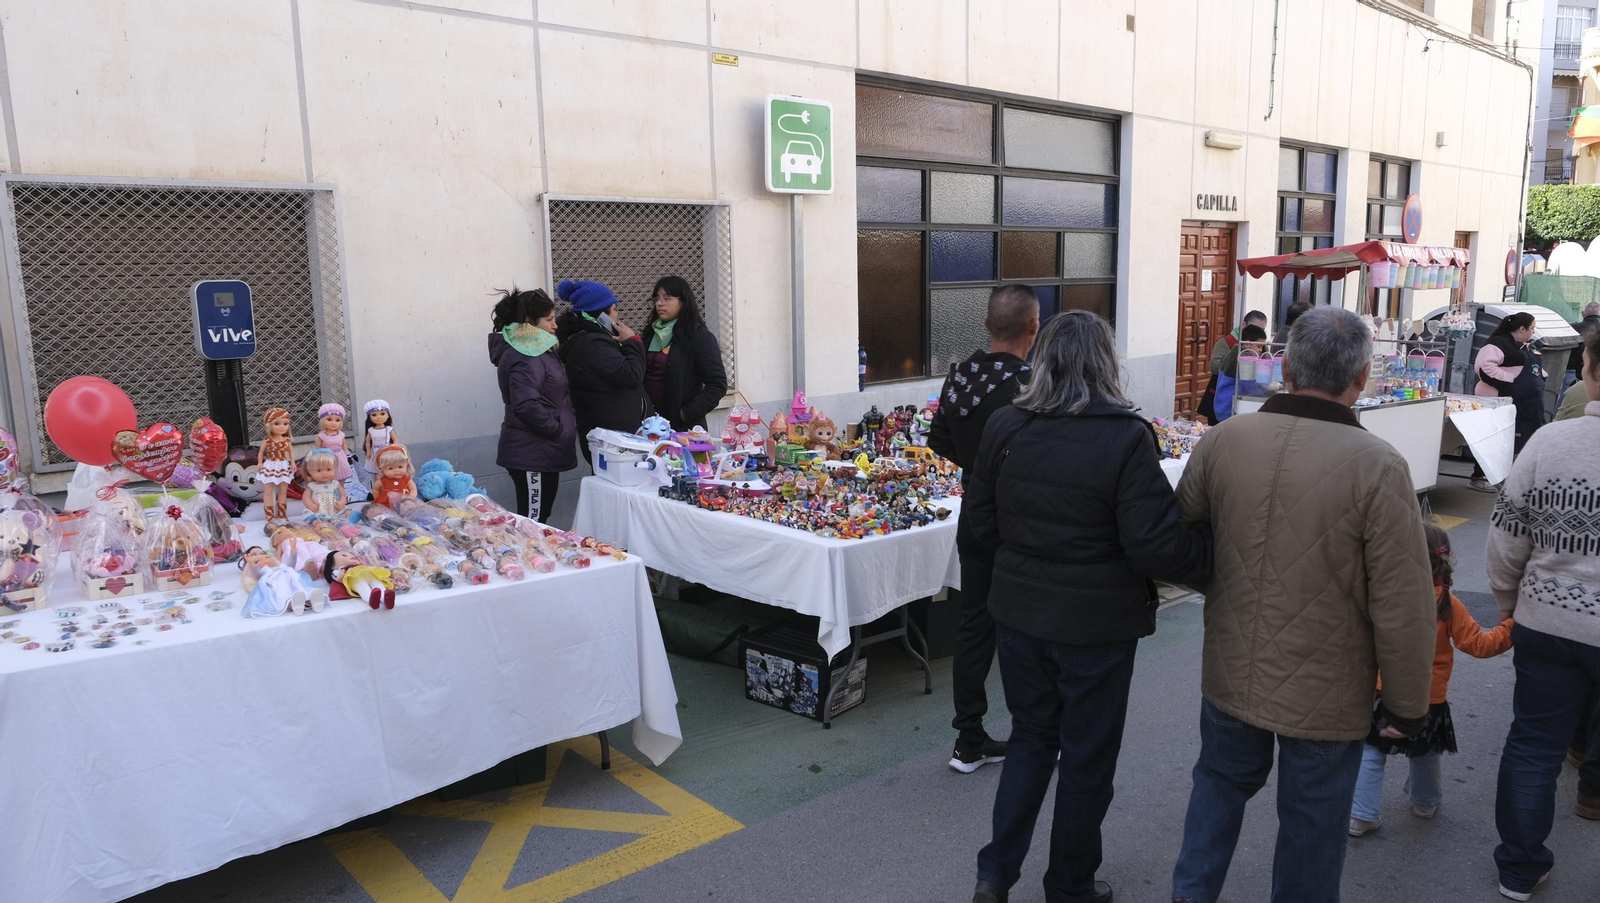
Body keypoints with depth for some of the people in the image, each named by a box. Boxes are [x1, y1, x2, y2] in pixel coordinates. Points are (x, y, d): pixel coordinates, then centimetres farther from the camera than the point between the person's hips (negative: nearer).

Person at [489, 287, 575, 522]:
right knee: (532, 520, -5)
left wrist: (565, 426, 11)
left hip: (542, 451, 10)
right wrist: (559, 429, -17)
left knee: (540, 518, 15)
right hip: (531, 455, -10)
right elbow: (526, 406, -28)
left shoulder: (536, 350, 14)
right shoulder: (523, 359, -17)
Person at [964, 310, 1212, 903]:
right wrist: (1215, 549, -3)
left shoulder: (1004, 427, -4)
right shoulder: (1125, 438, -18)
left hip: (1019, 613, 4)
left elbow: (980, 524, 4)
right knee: (1087, 757, 15)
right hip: (1095, 625, -4)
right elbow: (1154, 546, -20)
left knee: (1031, 736, 22)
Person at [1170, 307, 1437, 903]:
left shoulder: (1222, 440, -10)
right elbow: (1403, 607, -17)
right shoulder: (1377, 467, -21)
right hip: (1325, 697, -3)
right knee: (1312, 821, 17)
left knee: (1221, 782, 25)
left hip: (1230, 675, 4)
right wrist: (1406, 705, -3)